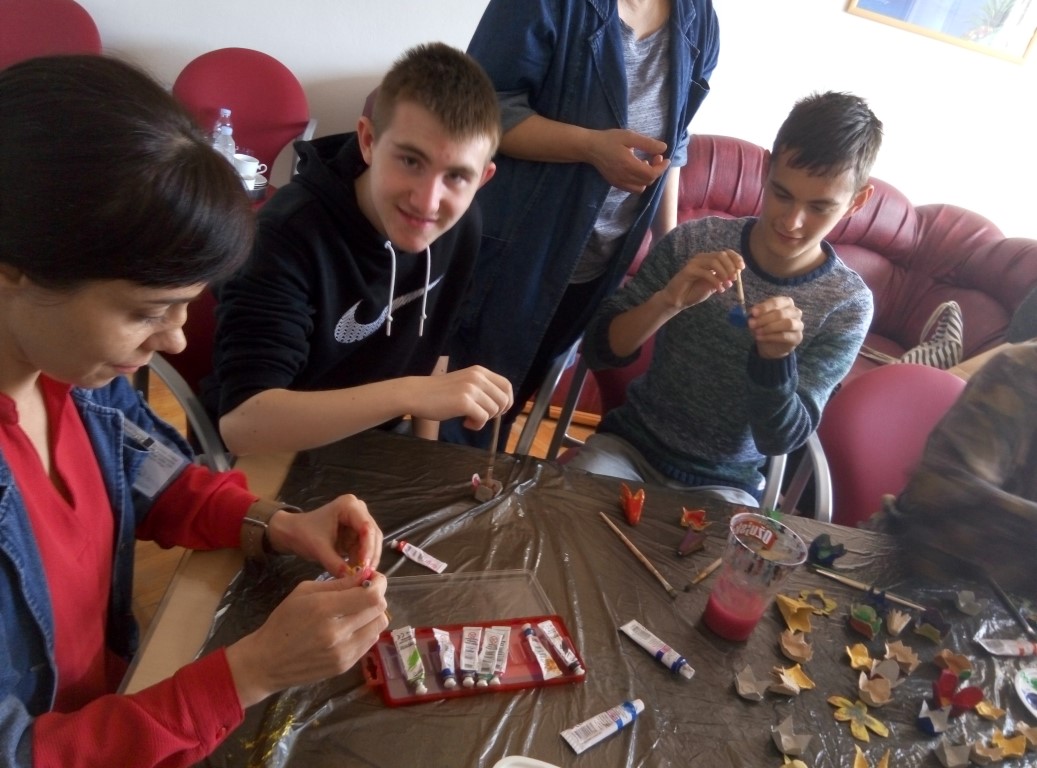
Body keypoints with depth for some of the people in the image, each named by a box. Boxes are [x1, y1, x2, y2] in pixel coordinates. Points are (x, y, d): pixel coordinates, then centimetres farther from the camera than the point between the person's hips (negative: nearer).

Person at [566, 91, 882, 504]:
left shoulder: (847, 304, -12)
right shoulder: (694, 242, -13)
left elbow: (779, 440, -13)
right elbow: (598, 348, -13)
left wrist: (774, 359, -32)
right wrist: (668, 302, -31)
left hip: (726, 484, 1)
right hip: (631, 445, 0)